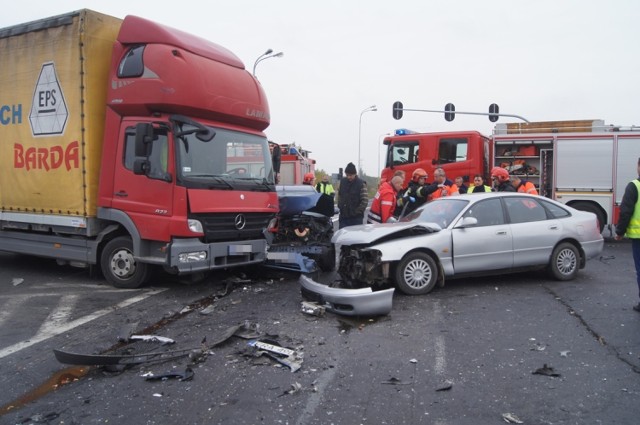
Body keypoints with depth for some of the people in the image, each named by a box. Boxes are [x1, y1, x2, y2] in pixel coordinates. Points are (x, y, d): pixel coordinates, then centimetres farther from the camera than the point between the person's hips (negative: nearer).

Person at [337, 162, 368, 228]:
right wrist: (340, 207, 9)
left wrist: (357, 211, -12)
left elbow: (365, 200, -11)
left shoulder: (361, 184, -9)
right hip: (343, 216, 4)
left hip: (356, 218, -4)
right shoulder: (342, 181, 5)